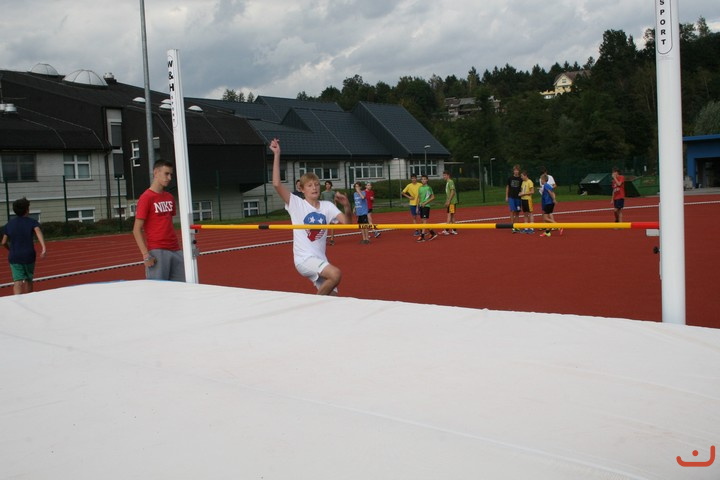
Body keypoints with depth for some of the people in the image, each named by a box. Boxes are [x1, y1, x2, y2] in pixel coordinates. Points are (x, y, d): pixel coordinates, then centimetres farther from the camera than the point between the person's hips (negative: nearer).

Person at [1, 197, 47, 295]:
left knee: (18, 282, -5)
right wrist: (44, 248, -34)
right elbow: (38, 232, -22)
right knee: (28, 280, 16)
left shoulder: (9, 224, 7)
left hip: (14, 257, 1)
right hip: (28, 256, -1)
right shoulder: (32, 222, -3)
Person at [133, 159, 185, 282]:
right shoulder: (146, 198, -7)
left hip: (175, 250, 7)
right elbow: (137, 230, -9)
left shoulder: (170, 197, 13)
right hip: (157, 252, -7)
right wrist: (146, 256, -15)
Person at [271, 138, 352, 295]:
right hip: (304, 258, -6)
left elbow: (345, 222, -4)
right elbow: (277, 184, -17)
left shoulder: (327, 206, 8)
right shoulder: (296, 204, -4)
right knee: (336, 274, -29)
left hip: (320, 259, 6)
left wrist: (347, 207, -23)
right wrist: (277, 155, -17)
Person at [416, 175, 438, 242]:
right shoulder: (420, 188, 12)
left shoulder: (428, 188, -6)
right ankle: (432, 233, 21)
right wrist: (417, 206, 12)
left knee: (424, 220, -9)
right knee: (423, 221, 8)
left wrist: (425, 203, -13)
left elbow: (433, 197, -6)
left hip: (426, 206, -7)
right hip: (421, 206, 7)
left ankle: (422, 236, -10)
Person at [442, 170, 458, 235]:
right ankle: (454, 230, 13)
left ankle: (447, 230, -12)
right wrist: (446, 202, 18)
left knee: (450, 215, -10)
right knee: (451, 216, 10)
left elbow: (452, 192, -19)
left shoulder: (451, 182, -11)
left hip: (452, 202, -9)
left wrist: (448, 201, -21)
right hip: (450, 202, 9)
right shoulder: (447, 182, 18)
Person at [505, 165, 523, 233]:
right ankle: (512, 226, -9)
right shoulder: (510, 178, 4)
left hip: (518, 197, 1)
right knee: (512, 211, -10)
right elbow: (507, 187, 10)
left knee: (517, 212, 5)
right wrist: (506, 196, 5)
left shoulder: (521, 180, 2)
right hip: (511, 197, -1)